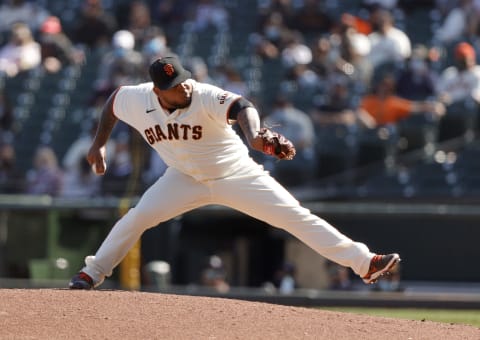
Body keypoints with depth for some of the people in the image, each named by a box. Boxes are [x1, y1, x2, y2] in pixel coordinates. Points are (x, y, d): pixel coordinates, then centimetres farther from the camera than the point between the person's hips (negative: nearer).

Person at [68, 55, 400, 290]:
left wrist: (253, 135, -71)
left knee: (296, 216, -10)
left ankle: (364, 262, -12)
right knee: (137, 217, -11)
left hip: (236, 173, -3)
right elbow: (114, 99, 6)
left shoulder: (205, 97, -30)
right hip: (186, 178, 3)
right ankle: (92, 273, 10)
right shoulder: (137, 101, -17)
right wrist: (99, 144, 7)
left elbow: (241, 106, -50)